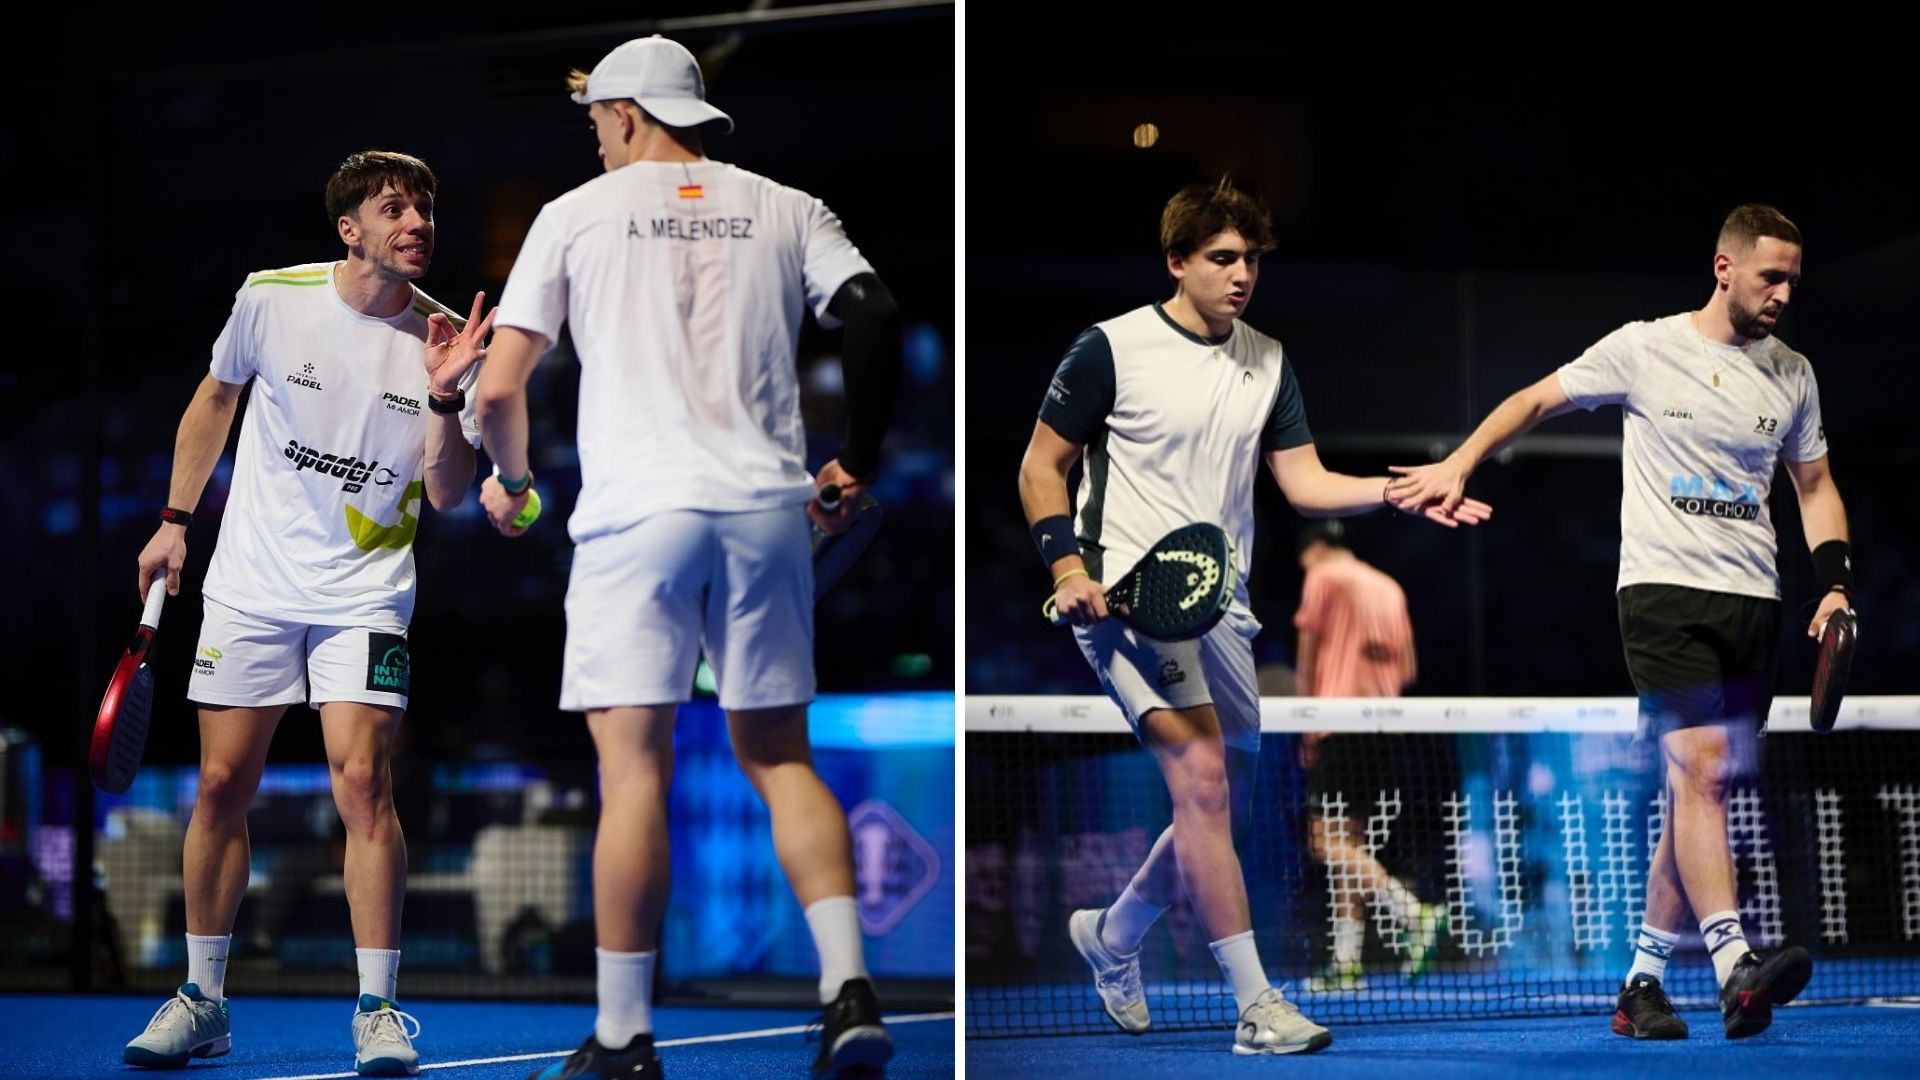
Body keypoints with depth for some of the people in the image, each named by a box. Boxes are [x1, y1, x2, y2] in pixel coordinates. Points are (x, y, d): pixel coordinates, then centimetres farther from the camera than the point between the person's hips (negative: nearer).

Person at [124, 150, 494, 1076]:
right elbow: (215, 400, 13)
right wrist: (175, 521, 12)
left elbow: (447, 496, -9)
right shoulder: (271, 299, -6)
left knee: (362, 782, -14)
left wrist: (442, 399, -24)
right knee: (222, 787, 3)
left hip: (365, 592, -1)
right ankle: (202, 999, 17)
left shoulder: (444, 339, -7)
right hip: (251, 583, 1)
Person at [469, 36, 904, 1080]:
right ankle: (849, 987, -5)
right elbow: (876, 318, -2)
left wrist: (510, 484, 22)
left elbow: (498, 388, 3)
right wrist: (858, 467, 9)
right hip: (768, 509, 3)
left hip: (636, 509, -3)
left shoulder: (576, 214, 7)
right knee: (781, 759, 10)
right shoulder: (786, 209, 12)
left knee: (634, 767, -2)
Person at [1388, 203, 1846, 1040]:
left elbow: (1814, 487, 20)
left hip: (1753, 600, 5)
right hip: (1663, 588, -5)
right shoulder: (1644, 349, 0)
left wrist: (1836, 581, 7)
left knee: (1702, 789, 3)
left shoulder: (1792, 375, 12)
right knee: (1698, 770, -18)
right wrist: (1460, 463, -2)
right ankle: (1734, 967, -27)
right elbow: (1537, 400, 9)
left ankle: (1643, 977, 10)